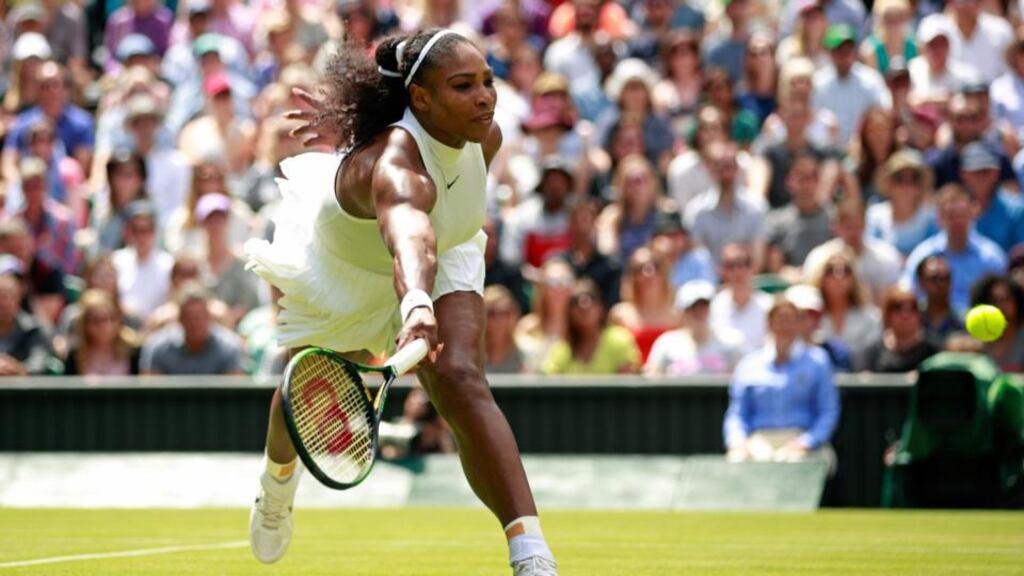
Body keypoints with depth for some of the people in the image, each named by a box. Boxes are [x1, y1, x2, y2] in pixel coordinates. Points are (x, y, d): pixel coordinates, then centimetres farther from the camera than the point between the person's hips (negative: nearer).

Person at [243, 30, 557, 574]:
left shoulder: (484, 138, -27)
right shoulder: (395, 166, -49)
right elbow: (409, 236, -72)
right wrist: (417, 305, -90)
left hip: (443, 257, 3)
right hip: (339, 268, -3)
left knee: (460, 380, -23)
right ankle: (277, 483, 61)